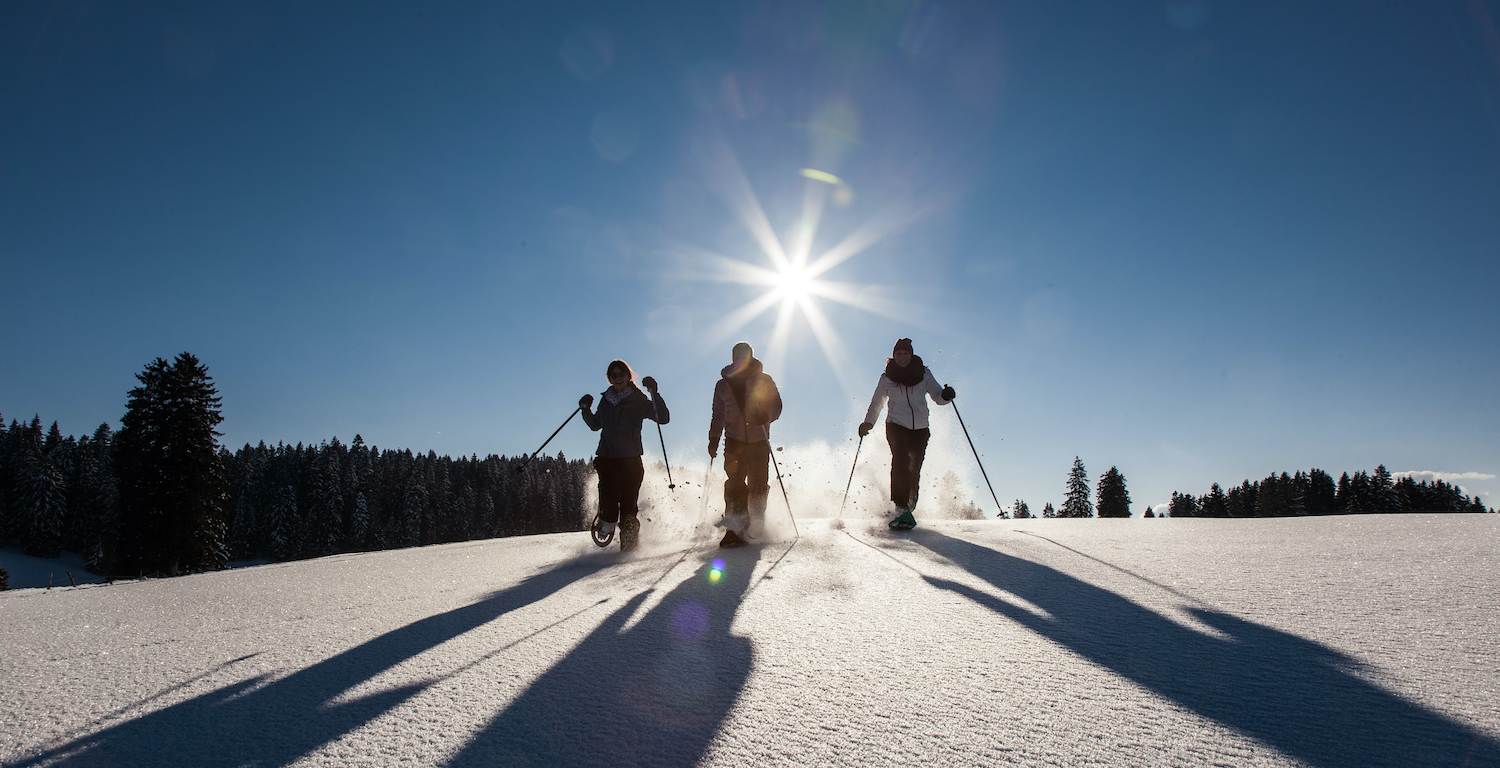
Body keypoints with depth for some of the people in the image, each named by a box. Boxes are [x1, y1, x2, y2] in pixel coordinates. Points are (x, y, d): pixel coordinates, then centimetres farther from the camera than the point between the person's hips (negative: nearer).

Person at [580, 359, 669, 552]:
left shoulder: (639, 400, 3)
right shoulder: (606, 400, 15)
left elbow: (663, 418, -8)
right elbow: (595, 425, 30)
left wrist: (654, 393, -17)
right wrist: (586, 410, 13)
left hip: (630, 459, -3)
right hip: (607, 458, 3)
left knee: (628, 507, -6)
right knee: (608, 499, -9)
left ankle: (629, 545, 5)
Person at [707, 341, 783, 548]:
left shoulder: (764, 381, 8)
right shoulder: (723, 384, 14)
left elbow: (776, 405, 3)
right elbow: (718, 416, 19)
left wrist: (766, 415, -20)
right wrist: (713, 439, 8)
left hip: (758, 440, -1)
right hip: (734, 439, 1)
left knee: (758, 484, -2)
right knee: (735, 482, -13)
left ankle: (757, 527, 15)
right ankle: (735, 528, -14)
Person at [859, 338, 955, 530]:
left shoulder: (923, 374, 6)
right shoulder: (887, 378, 7)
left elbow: (937, 396, -1)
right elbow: (876, 403, 19)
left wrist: (946, 395, -23)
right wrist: (868, 422, 11)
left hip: (920, 428, 2)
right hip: (896, 425, -1)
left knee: (914, 469, -2)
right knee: (900, 460, -23)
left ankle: (909, 507, 14)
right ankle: (901, 509, -27)